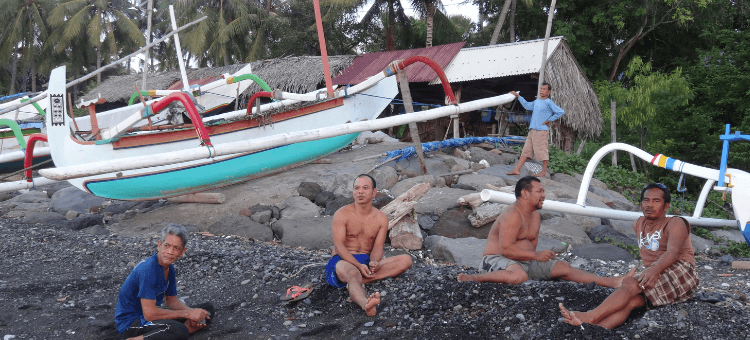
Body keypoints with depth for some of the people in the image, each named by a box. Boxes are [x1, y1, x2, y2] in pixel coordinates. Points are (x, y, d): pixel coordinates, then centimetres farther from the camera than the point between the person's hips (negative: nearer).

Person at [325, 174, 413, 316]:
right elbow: (339, 245, -13)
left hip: (367, 261, 5)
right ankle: (365, 304, -74)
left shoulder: (381, 219, 6)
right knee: (353, 273, -41)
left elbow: (377, 247, 0)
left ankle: (358, 282, -30)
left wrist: (374, 262, -25)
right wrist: (359, 266, -27)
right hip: (343, 261, -5)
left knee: (406, 260, -16)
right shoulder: (342, 215, -6)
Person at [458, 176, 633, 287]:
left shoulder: (535, 215, 13)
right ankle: (471, 278, -34)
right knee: (519, 276, -42)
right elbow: (506, 249, -26)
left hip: (524, 261, 10)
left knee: (563, 267, 6)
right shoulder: (513, 215, -19)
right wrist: (536, 255, -23)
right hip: (497, 259, -10)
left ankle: (612, 282, 9)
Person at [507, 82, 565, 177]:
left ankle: (544, 171, 6)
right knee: (526, 150, 5)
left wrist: (549, 120, -8)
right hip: (532, 130, 7)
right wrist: (518, 96, 34)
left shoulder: (549, 103, -5)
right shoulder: (536, 101, 17)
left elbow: (561, 112, -10)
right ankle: (517, 170, 4)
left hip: (541, 130, -7)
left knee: (542, 151, -2)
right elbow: (527, 105, 35)